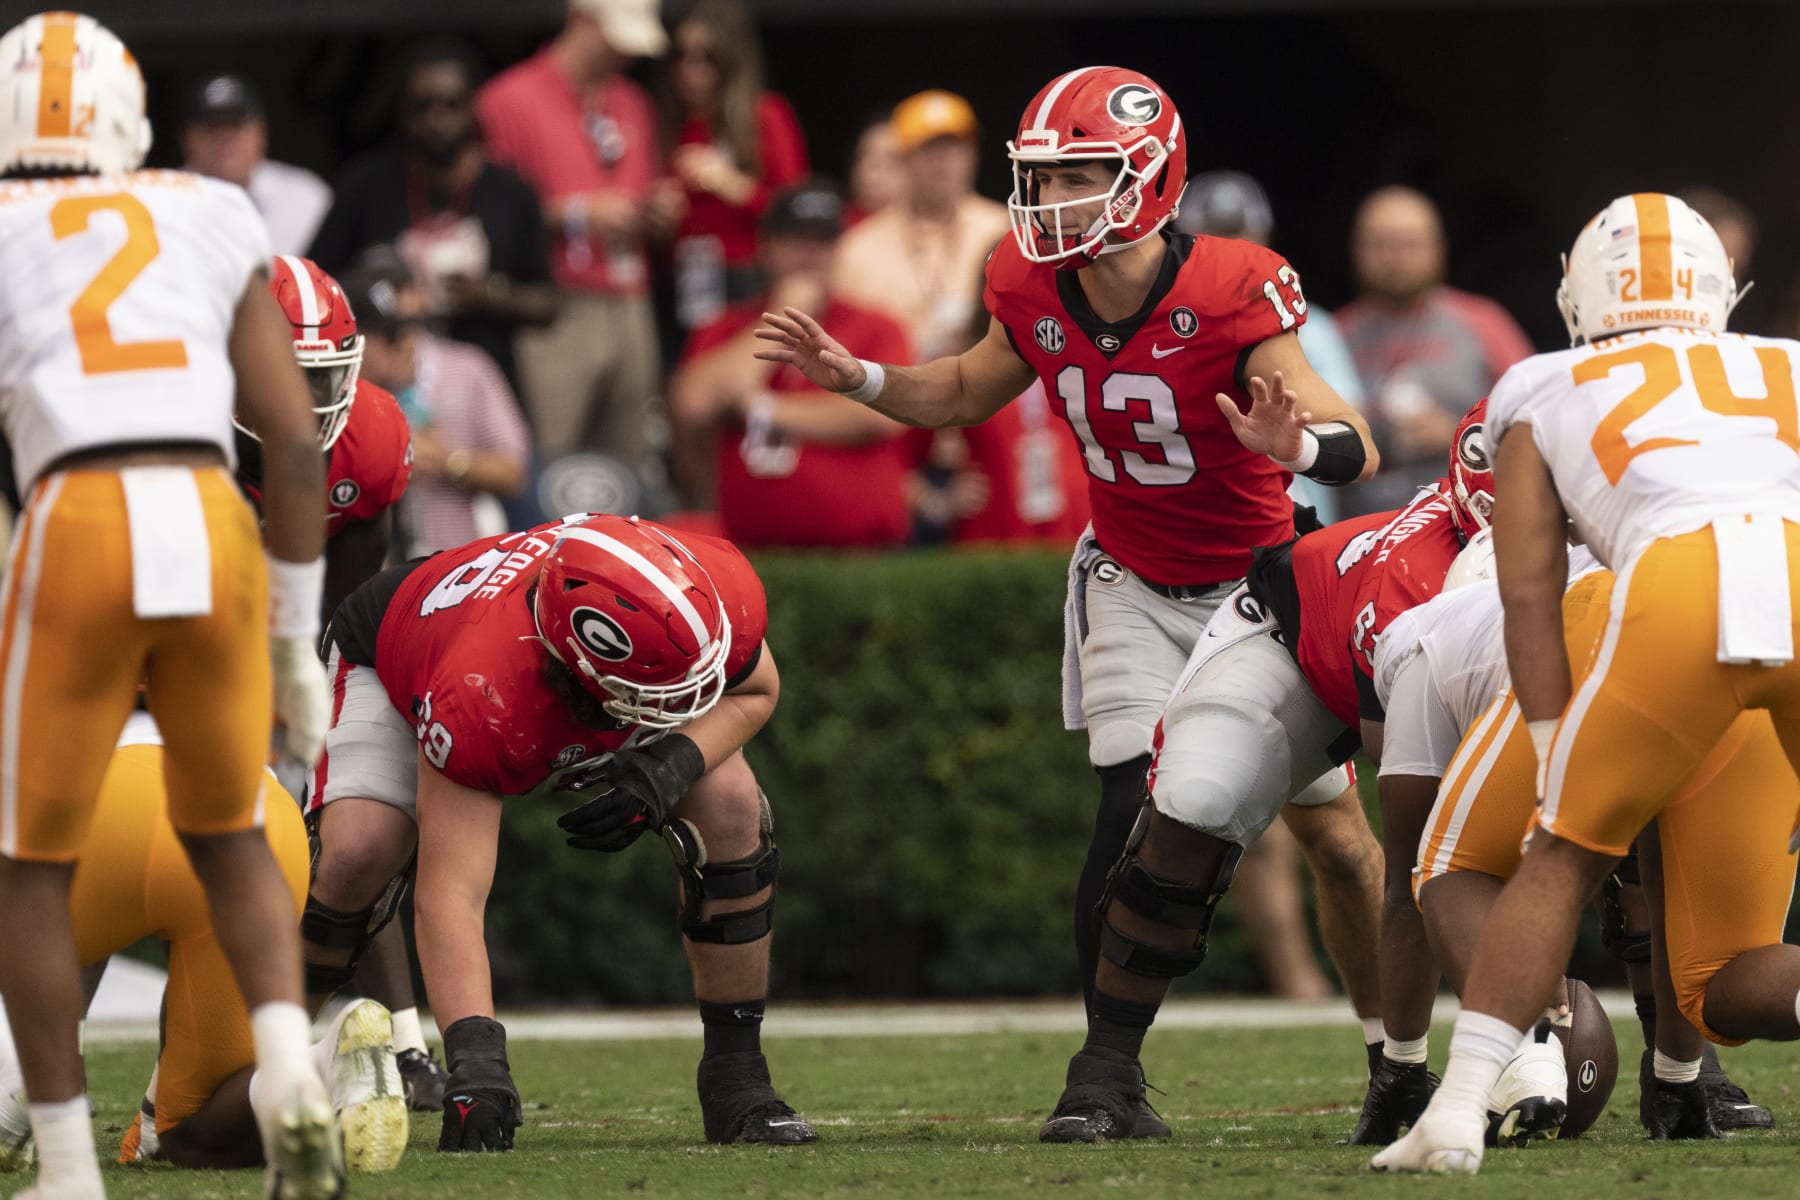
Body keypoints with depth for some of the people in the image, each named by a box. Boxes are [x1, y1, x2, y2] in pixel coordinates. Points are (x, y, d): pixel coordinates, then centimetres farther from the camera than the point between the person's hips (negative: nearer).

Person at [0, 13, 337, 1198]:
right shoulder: (211, 227, 20)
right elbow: (297, 443, 15)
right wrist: (296, 640, 20)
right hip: (216, 533, 3)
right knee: (226, 833, 23)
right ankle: (289, 1064, -3)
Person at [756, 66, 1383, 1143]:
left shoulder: (1227, 298, -28)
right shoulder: (1037, 293, -12)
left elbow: (1359, 450, -33)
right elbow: (971, 390, 11)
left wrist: (1297, 446, -56)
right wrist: (855, 377, -4)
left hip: (1258, 580, -3)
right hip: (1132, 587, 3)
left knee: (1336, 831, 5)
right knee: (1146, 807, -16)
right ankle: (1109, 1074, -8)